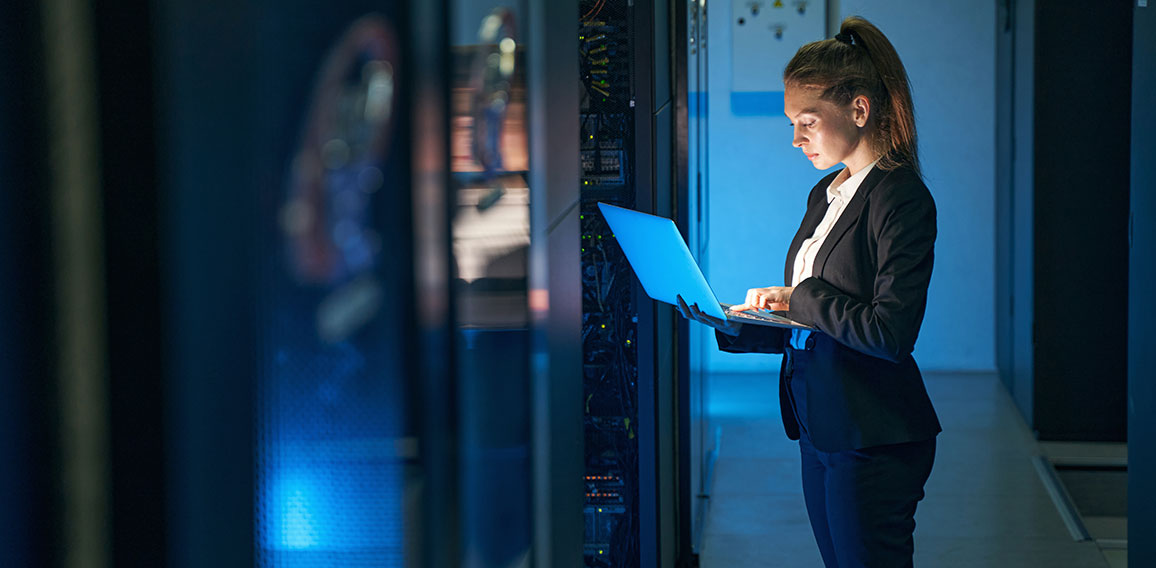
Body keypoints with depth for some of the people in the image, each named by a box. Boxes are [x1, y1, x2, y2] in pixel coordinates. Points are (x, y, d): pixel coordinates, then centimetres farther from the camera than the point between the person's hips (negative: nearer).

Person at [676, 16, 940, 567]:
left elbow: (891, 333, -23)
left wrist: (800, 297, -13)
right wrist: (730, 324, 2)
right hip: (819, 431, 9)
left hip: (873, 442, -9)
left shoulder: (901, 197, -13)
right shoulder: (825, 194, 15)